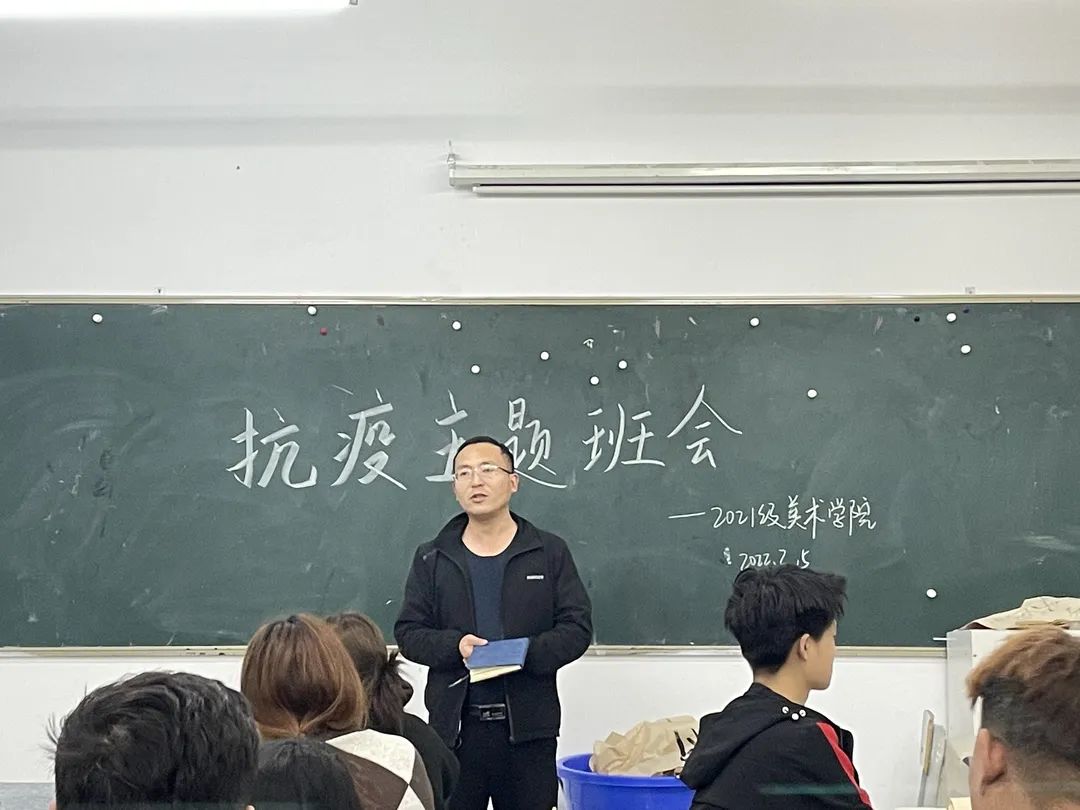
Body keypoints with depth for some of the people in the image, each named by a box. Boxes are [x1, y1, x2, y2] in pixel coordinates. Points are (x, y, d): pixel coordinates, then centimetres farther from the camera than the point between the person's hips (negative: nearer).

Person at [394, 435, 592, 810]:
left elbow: (577, 627, 1)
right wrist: (455, 646, -13)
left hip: (528, 727, -1)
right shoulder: (431, 558, 10)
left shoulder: (550, 552, 6)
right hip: (454, 726, 1)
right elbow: (408, 632, 7)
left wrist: (527, 652, -17)